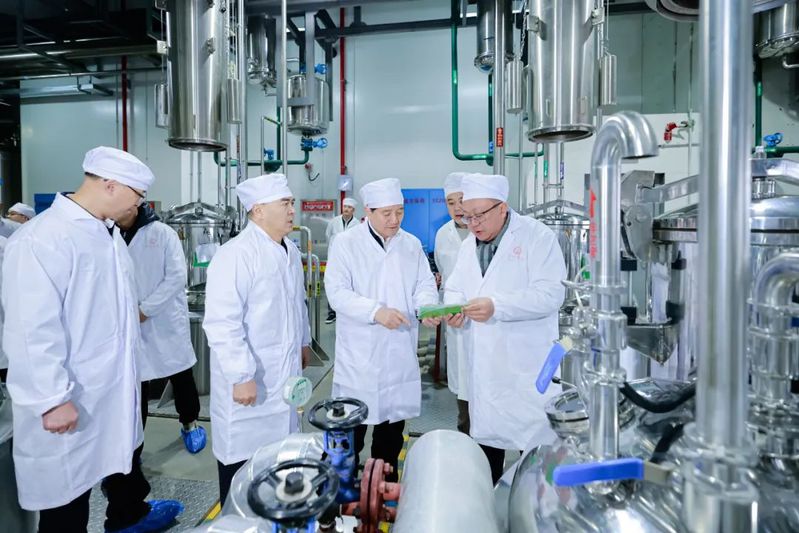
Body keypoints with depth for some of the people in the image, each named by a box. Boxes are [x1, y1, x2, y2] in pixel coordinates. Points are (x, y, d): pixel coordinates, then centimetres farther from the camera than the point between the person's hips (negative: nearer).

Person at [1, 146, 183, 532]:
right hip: (72, 398, -8)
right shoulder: (42, 239, -21)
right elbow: (32, 330, -23)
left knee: (125, 450, 26)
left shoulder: (107, 231, 5)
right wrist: (53, 399, -19)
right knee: (66, 489, 11)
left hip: (117, 384, 9)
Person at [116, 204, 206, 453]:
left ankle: (189, 422, 35)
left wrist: (145, 309, -14)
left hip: (166, 321, -2)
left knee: (181, 375, 10)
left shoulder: (162, 233, -6)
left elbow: (177, 277, -12)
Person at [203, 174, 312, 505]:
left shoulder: (290, 250, 7)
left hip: (284, 371, 8)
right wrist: (241, 375, -22)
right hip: (248, 378, -7)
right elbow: (222, 323, -23)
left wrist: (304, 342, 22)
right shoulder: (236, 255, -20)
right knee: (242, 455, 8)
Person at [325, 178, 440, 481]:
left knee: (393, 421, 15)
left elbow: (424, 284, 9)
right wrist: (376, 311, -26)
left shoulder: (411, 244, 8)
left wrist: (427, 307, -14)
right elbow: (338, 292, -12)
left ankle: (386, 483, 34)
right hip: (359, 353, -4)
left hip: (400, 352, 4)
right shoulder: (346, 243, -5)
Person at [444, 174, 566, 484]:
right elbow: (454, 289, 16)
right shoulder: (468, 246, 13)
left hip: (527, 365, -6)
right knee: (485, 436, 16)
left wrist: (496, 306, -26)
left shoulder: (537, 236, -8)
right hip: (483, 364, 6)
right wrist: (454, 308, -8)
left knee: (535, 441, 2)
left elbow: (550, 293, -17)